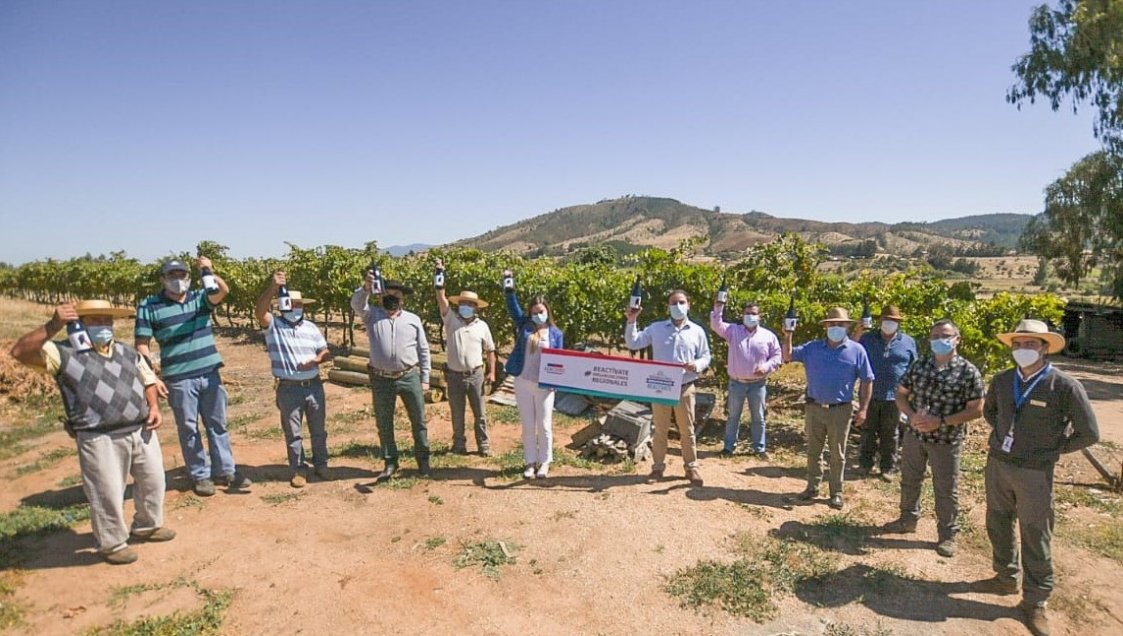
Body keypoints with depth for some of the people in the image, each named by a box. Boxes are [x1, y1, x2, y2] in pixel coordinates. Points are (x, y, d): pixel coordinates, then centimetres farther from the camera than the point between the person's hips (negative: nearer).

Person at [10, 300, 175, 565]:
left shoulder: (128, 352, 12)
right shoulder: (66, 353, -5)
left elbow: (148, 379, 20)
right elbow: (20, 352, -16)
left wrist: (154, 406, 3)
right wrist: (52, 326, -25)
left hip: (141, 431, 6)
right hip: (100, 439, -6)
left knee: (153, 481, 19)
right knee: (108, 493, 3)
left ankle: (147, 525, 42)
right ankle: (112, 544, 26)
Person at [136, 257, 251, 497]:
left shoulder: (200, 298, 5)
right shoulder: (149, 307, -2)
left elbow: (223, 291, -15)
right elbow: (142, 346, -4)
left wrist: (210, 272, -35)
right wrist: (152, 378, -10)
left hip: (210, 373, 3)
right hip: (179, 379, -3)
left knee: (218, 424, 11)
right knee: (189, 429, 7)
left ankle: (225, 471, 22)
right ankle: (201, 475, 20)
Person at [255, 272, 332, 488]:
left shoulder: (311, 327, 8)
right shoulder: (273, 325, -3)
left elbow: (326, 351, 10)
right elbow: (259, 311, -24)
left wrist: (315, 361, -12)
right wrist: (272, 287, -37)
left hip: (314, 386, 4)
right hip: (288, 389, -3)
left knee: (318, 430, 14)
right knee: (293, 433, 7)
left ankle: (321, 465, 29)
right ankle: (297, 470, 20)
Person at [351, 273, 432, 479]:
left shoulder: (413, 319, 5)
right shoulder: (372, 315, 4)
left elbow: (423, 350, 8)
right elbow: (356, 304, -17)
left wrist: (425, 379, 5)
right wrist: (366, 287, -36)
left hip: (410, 377, 0)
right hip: (381, 379, 0)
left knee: (419, 421, 7)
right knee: (384, 424, 10)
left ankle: (423, 460, 22)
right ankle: (390, 463, 25)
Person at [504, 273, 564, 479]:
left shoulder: (556, 333, 2)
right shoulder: (524, 326, 6)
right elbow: (513, 307, -2)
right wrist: (510, 286, -15)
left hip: (544, 385, -2)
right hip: (523, 383, 2)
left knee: (544, 426, 5)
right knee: (528, 426, 10)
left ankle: (544, 463, 20)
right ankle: (531, 462, 22)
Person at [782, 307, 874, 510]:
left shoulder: (856, 350, -4)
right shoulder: (812, 348, 2)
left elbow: (867, 381, -1)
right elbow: (787, 356, -2)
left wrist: (863, 409, -6)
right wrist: (787, 337, -18)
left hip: (840, 410, -2)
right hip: (814, 408, 3)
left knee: (837, 455, 9)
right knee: (813, 451, 13)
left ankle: (836, 492, 21)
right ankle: (812, 487, 26)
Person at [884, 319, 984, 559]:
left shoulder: (969, 372, -10)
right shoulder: (919, 365, 2)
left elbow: (976, 410, -11)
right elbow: (901, 394, 7)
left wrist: (941, 422, -21)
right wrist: (911, 415, -12)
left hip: (947, 440, -4)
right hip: (914, 435, 4)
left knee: (946, 490, 8)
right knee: (909, 480, 18)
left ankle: (947, 535, 24)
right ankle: (908, 519, 37)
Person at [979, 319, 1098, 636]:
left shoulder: (1064, 386, -14)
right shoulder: (1002, 380, 0)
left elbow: (1089, 433, -7)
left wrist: (1051, 450, -1)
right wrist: (1004, 435, 10)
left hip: (1034, 472, -4)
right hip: (997, 464, 5)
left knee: (1035, 538, 6)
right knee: (998, 525, 17)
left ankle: (1035, 601, 22)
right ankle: (1006, 577, 38)